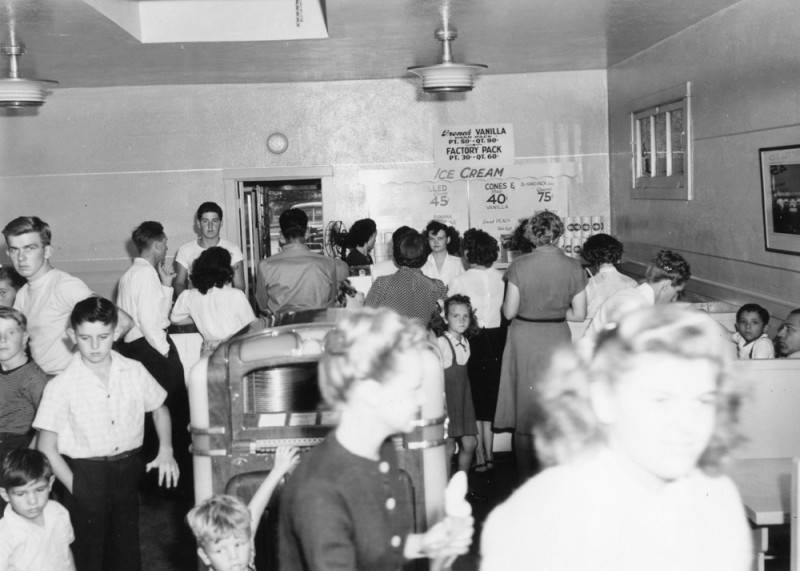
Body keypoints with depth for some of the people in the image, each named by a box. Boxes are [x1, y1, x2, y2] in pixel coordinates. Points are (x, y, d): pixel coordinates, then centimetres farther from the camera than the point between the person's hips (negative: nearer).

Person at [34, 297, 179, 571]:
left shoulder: (134, 371, -3)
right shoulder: (61, 386, -11)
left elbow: (159, 409, 14)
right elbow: (47, 449, -8)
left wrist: (166, 450, 2)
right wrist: (76, 488, -13)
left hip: (128, 469, 3)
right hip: (84, 474, -3)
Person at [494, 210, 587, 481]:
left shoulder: (519, 265, -13)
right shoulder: (573, 267, -6)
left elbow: (509, 311, -10)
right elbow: (579, 314, -3)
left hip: (525, 338, -2)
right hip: (558, 339, 2)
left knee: (526, 410, 10)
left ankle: (526, 480, 19)